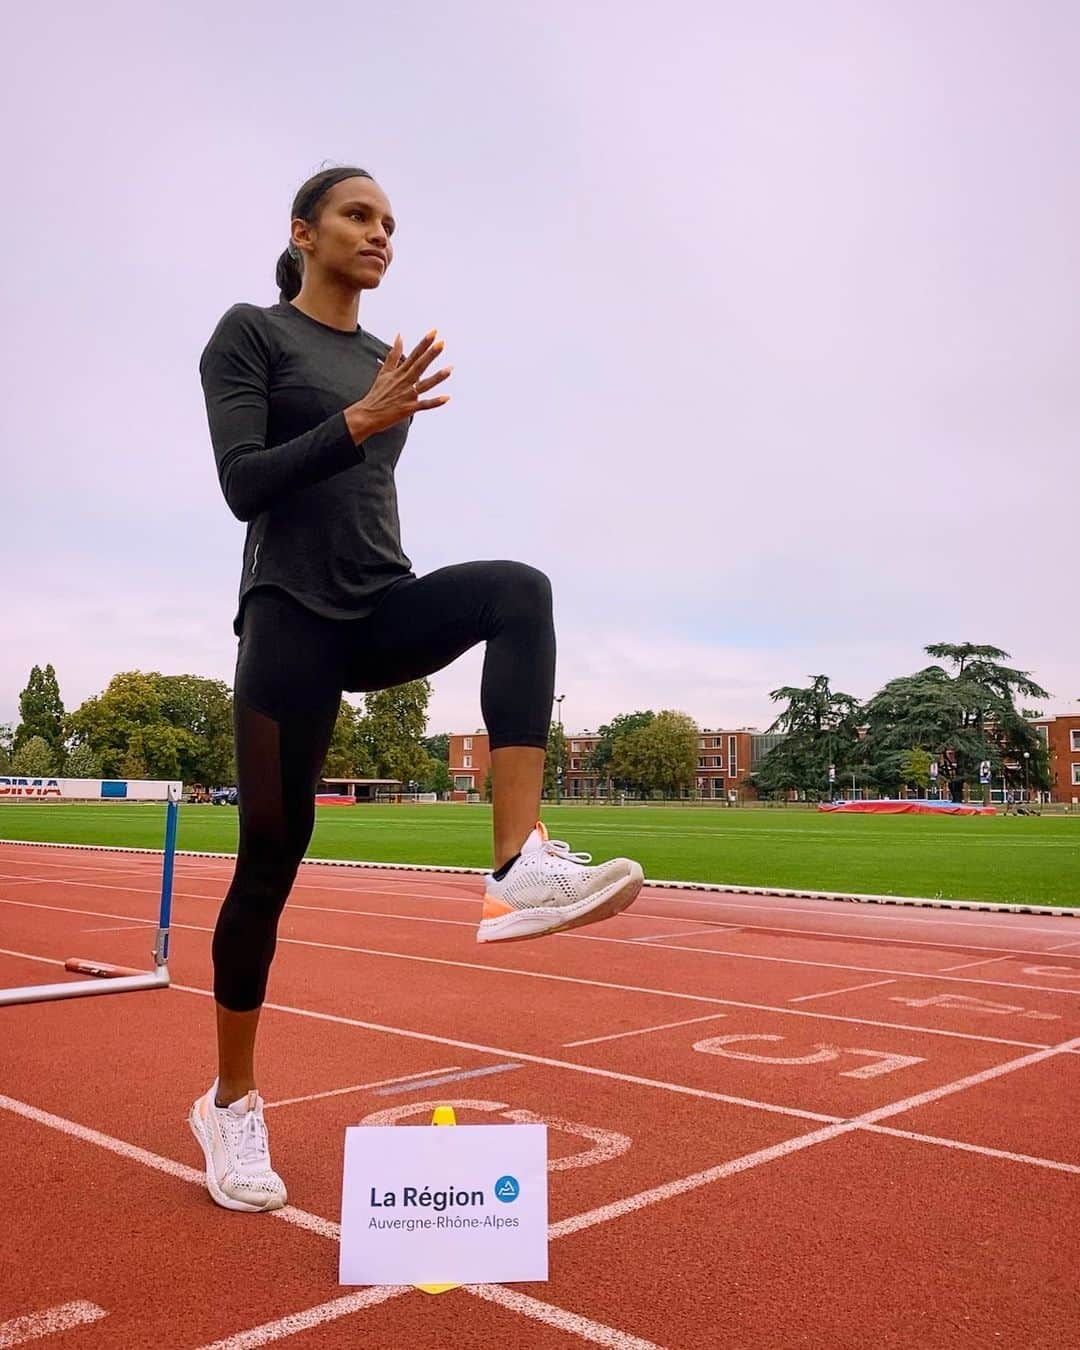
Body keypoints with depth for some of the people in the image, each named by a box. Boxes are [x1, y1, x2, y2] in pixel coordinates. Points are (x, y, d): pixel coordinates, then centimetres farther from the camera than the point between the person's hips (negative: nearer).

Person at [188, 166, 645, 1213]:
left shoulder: (384, 363, 18)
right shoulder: (248, 333, 1)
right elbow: (243, 486, -12)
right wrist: (358, 420, -24)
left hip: (383, 608, 5)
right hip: (292, 615, -5)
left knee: (519, 590, -27)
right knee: (273, 853, -2)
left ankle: (521, 869, -39)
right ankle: (231, 1102, 17)